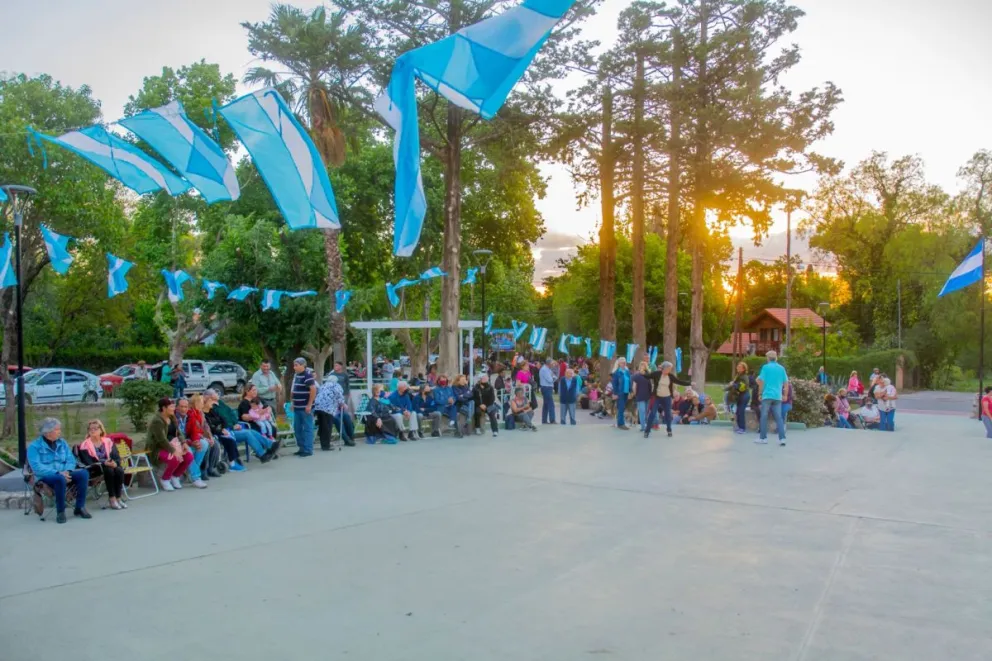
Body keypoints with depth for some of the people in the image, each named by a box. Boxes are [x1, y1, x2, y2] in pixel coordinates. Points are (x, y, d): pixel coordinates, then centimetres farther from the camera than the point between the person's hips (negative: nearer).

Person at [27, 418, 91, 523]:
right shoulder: (34, 446, -3)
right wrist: (58, 473, -26)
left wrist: (67, 472, -16)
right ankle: (60, 512, -22)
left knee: (83, 473, -23)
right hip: (46, 477, -5)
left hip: (63, 474, 5)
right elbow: (37, 467, -16)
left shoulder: (62, 442, 13)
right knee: (60, 478, -39)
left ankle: (79, 507, -15)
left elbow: (71, 460, 7)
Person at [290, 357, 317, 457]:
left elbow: (313, 390, -20)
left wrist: (309, 405, -21)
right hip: (297, 407, 9)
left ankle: (308, 450, 3)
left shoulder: (307, 375, -14)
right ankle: (302, 448, 22)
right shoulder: (296, 375, 13)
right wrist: (293, 404, 18)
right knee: (297, 428, 13)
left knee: (307, 428, -2)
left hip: (305, 407, -9)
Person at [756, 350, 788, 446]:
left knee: (764, 417, 4)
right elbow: (786, 383, 8)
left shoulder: (765, 367, -2)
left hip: (767, 395, -3)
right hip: (778, 396, 3)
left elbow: (761, 381, -5)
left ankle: (763, 438, 6)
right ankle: (782, 438, -2)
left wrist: (760, 393, 2)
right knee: (779, 417, 5)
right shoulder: (781, 368, 8)